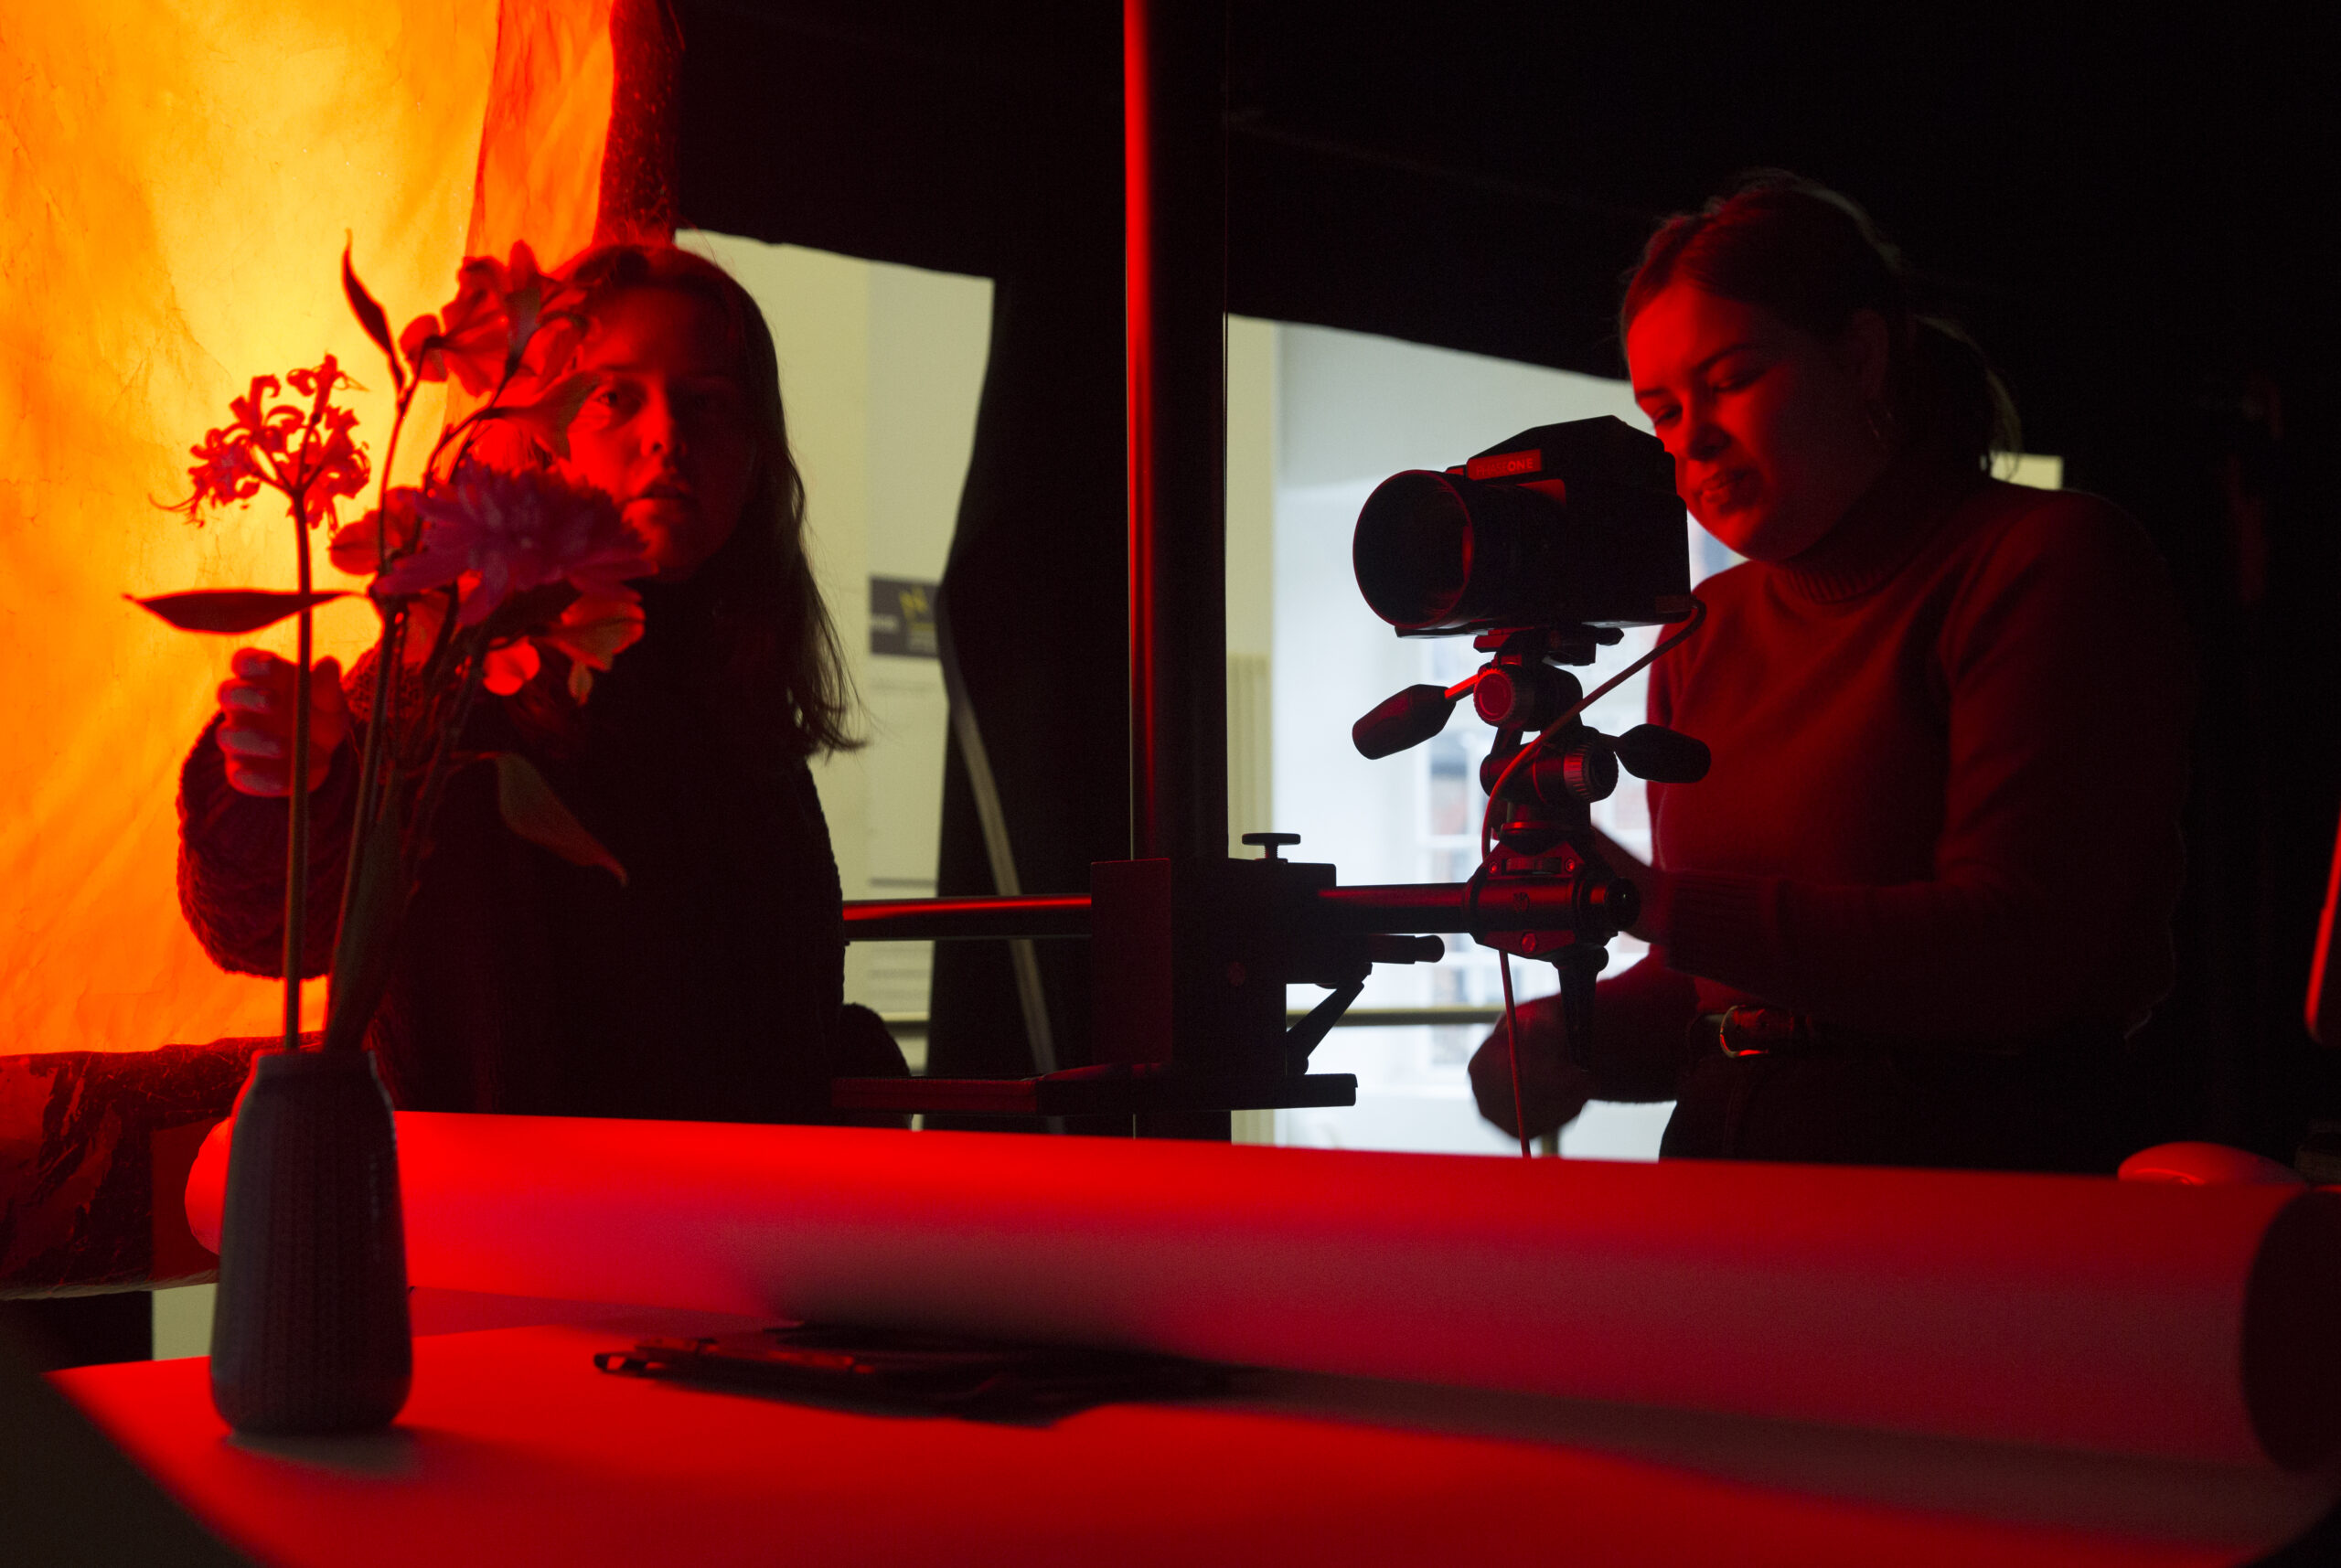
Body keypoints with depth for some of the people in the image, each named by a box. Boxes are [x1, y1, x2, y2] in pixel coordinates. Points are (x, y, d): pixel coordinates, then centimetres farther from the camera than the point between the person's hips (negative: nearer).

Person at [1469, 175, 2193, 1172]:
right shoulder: (1708, 632, 18)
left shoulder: (2053, 564, -3)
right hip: (1725, 1148, 6)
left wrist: (1660, 905, -18)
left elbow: (2018, 950, -14)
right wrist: (1580, 1041, -1)